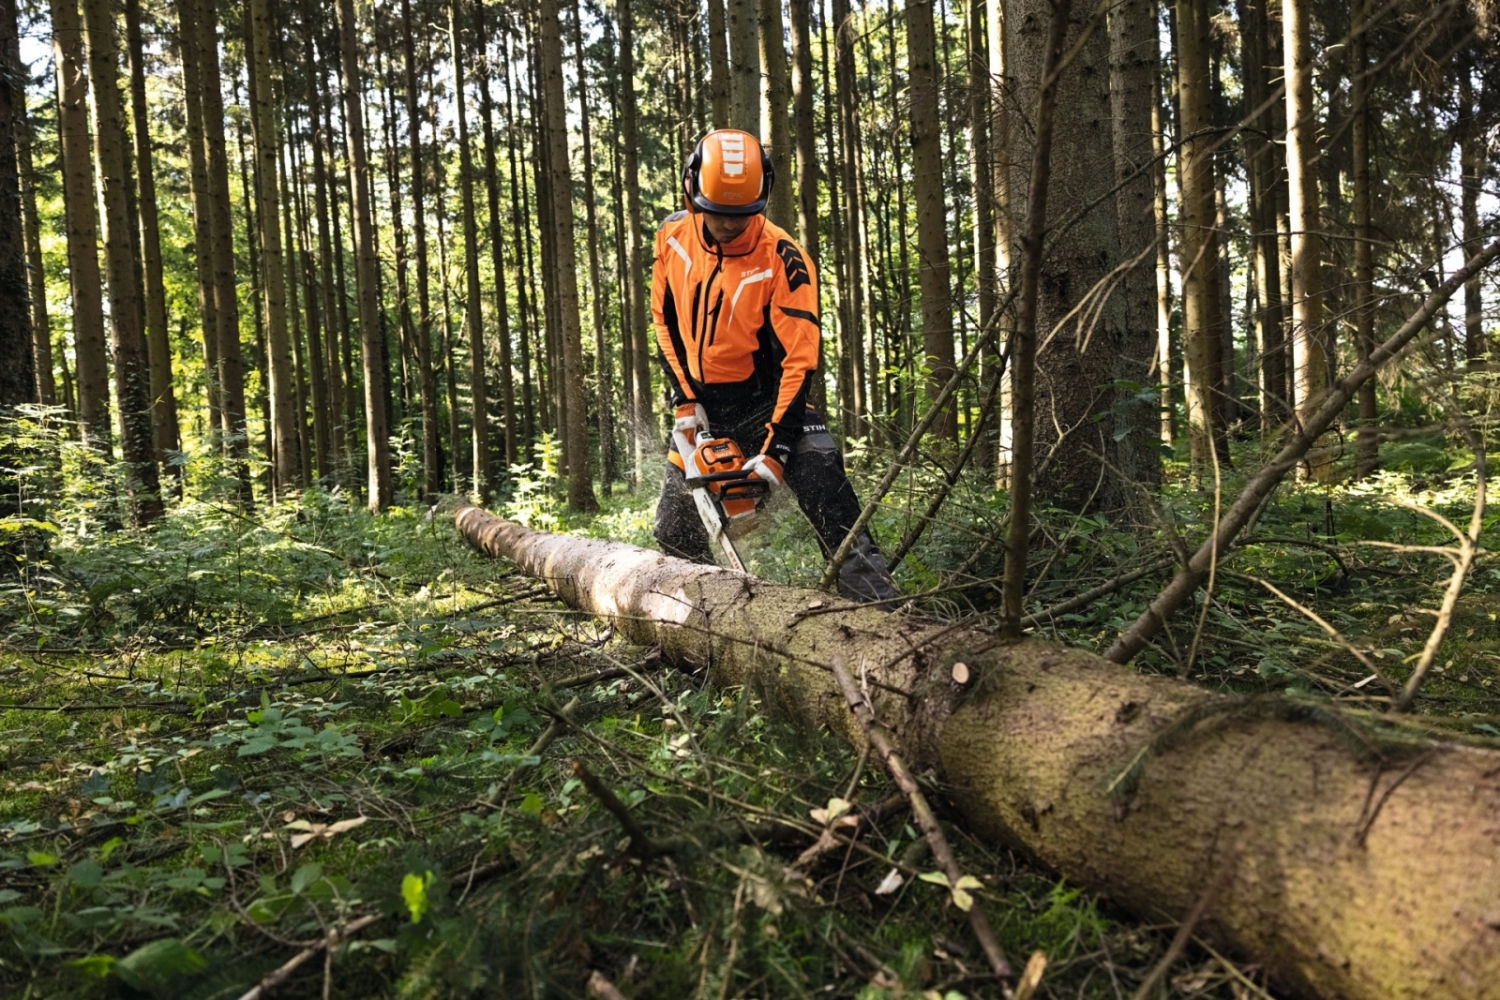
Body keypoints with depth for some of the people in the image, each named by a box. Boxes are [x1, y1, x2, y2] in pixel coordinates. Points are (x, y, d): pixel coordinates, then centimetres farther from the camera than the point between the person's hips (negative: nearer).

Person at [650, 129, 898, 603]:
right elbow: (665, 321, 5)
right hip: (701, 405, 4)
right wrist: (685, 400, -4)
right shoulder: (672, 237, -6)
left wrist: (775, 449, -28)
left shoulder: (782, 261, -21)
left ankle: (876, 600, -23)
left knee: (820, 472, -26)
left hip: (761, 401, -4)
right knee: (674, 532, 8)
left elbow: (798, 361, -22)